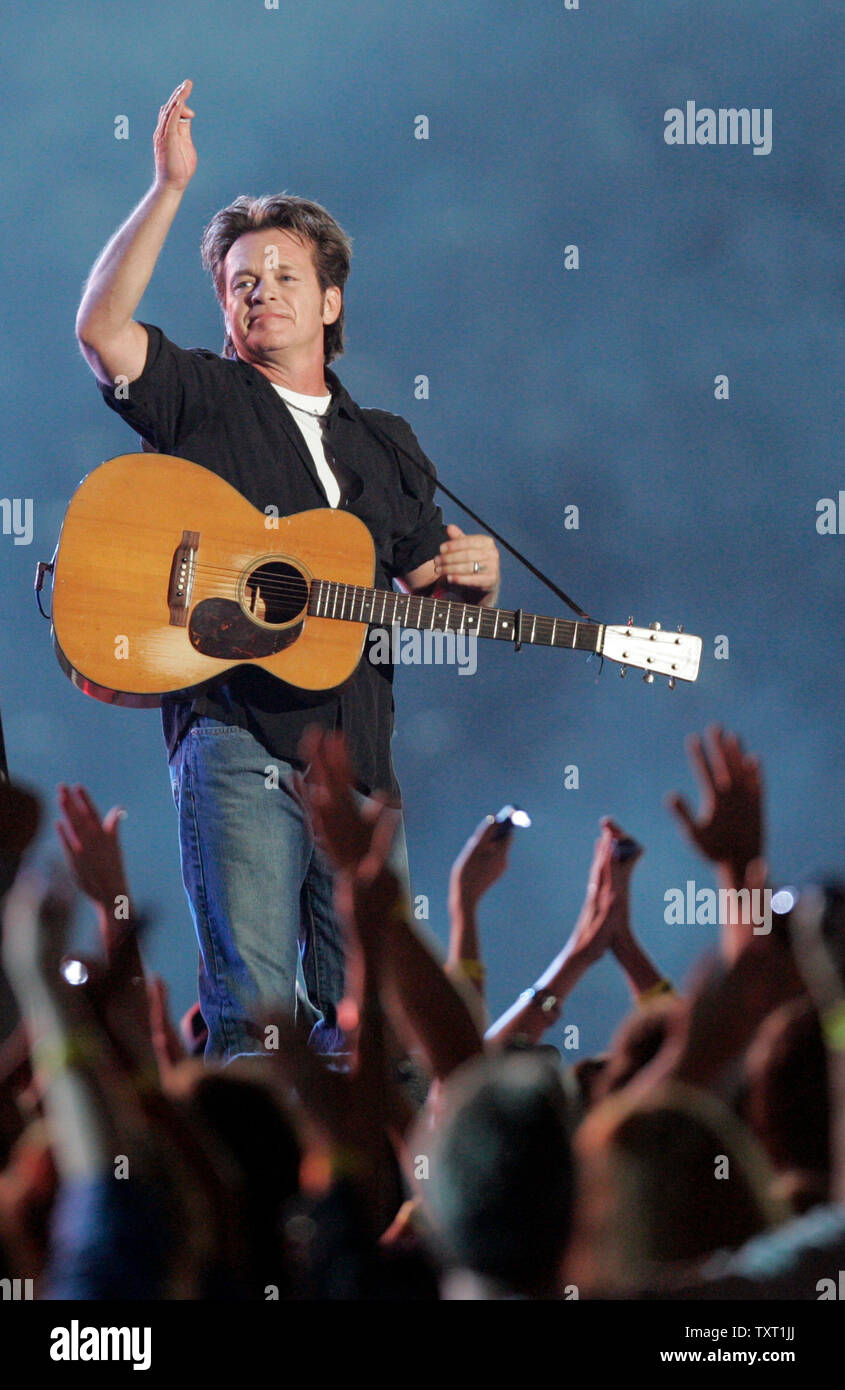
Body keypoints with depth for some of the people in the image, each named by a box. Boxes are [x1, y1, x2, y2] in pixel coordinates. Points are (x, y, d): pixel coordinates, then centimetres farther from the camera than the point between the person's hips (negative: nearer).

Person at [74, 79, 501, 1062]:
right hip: (235, 741, -5)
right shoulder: (200, 399, 9)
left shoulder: (385, 447, 22)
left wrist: (474, 578, 0)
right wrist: (171, 189, -14)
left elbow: (431, 595, 24)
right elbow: (100, 328, -11)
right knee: (253, 1012, -14)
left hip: (358, 767, 5)